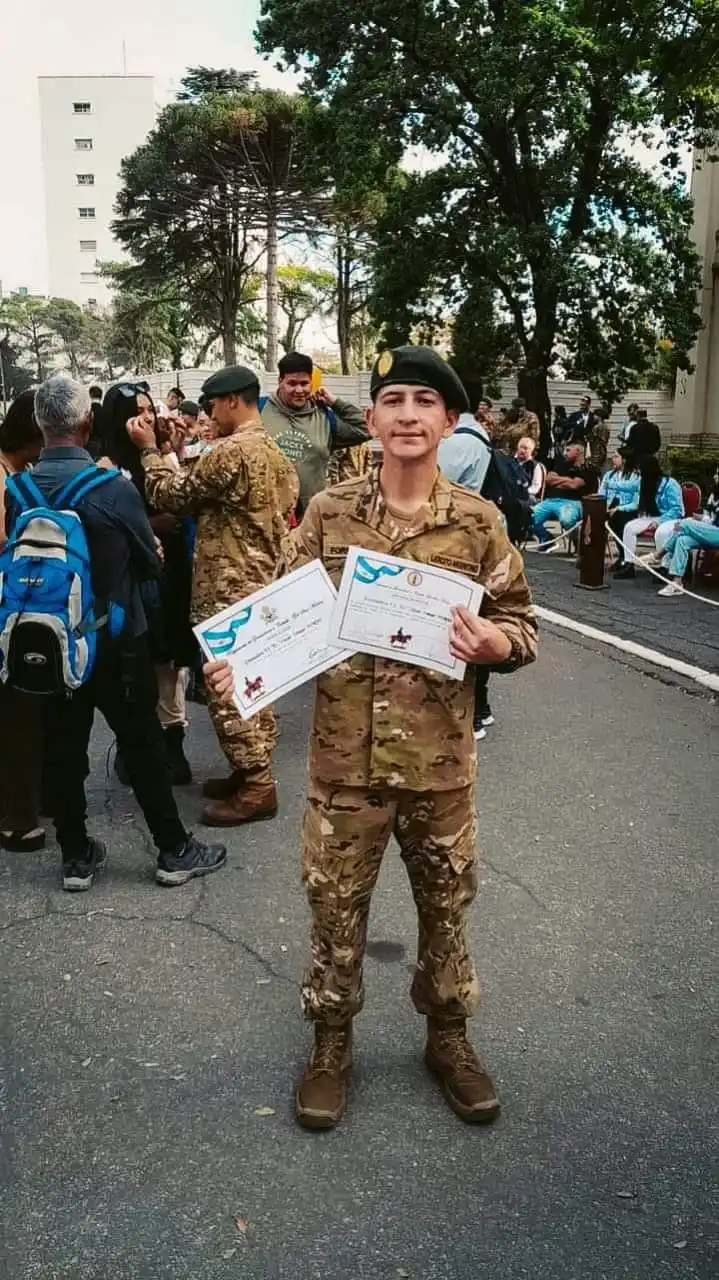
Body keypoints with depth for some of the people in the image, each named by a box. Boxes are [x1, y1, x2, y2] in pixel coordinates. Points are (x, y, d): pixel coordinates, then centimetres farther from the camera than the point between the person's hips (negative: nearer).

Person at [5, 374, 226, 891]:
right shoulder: (113, 487, -19)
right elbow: (151, 561, -7)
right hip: (117, 640, -3)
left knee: (63, 748, 13)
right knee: (143, 744, 8)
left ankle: (76, 855, 24)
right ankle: (174, 850, 19)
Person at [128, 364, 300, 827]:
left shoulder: (231, 451, -18)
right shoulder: (276, 454, 13)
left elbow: (173, 496, -9)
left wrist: (150, 449, 4)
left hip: (230, 590, -10)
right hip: (264, 584, 10)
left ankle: (255, 789, 4)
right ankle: (254, 773, 26)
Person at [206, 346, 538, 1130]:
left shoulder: (478, 520, -3)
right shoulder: (328, 513, -4)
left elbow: (521, 623, 2)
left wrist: (492, 642, -20)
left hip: (440, 760, 1)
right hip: (345, 757, 0)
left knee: (444, 907, 18)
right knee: (335, 909, 14)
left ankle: (447, 1039, 42)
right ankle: (330, 1046, 37)